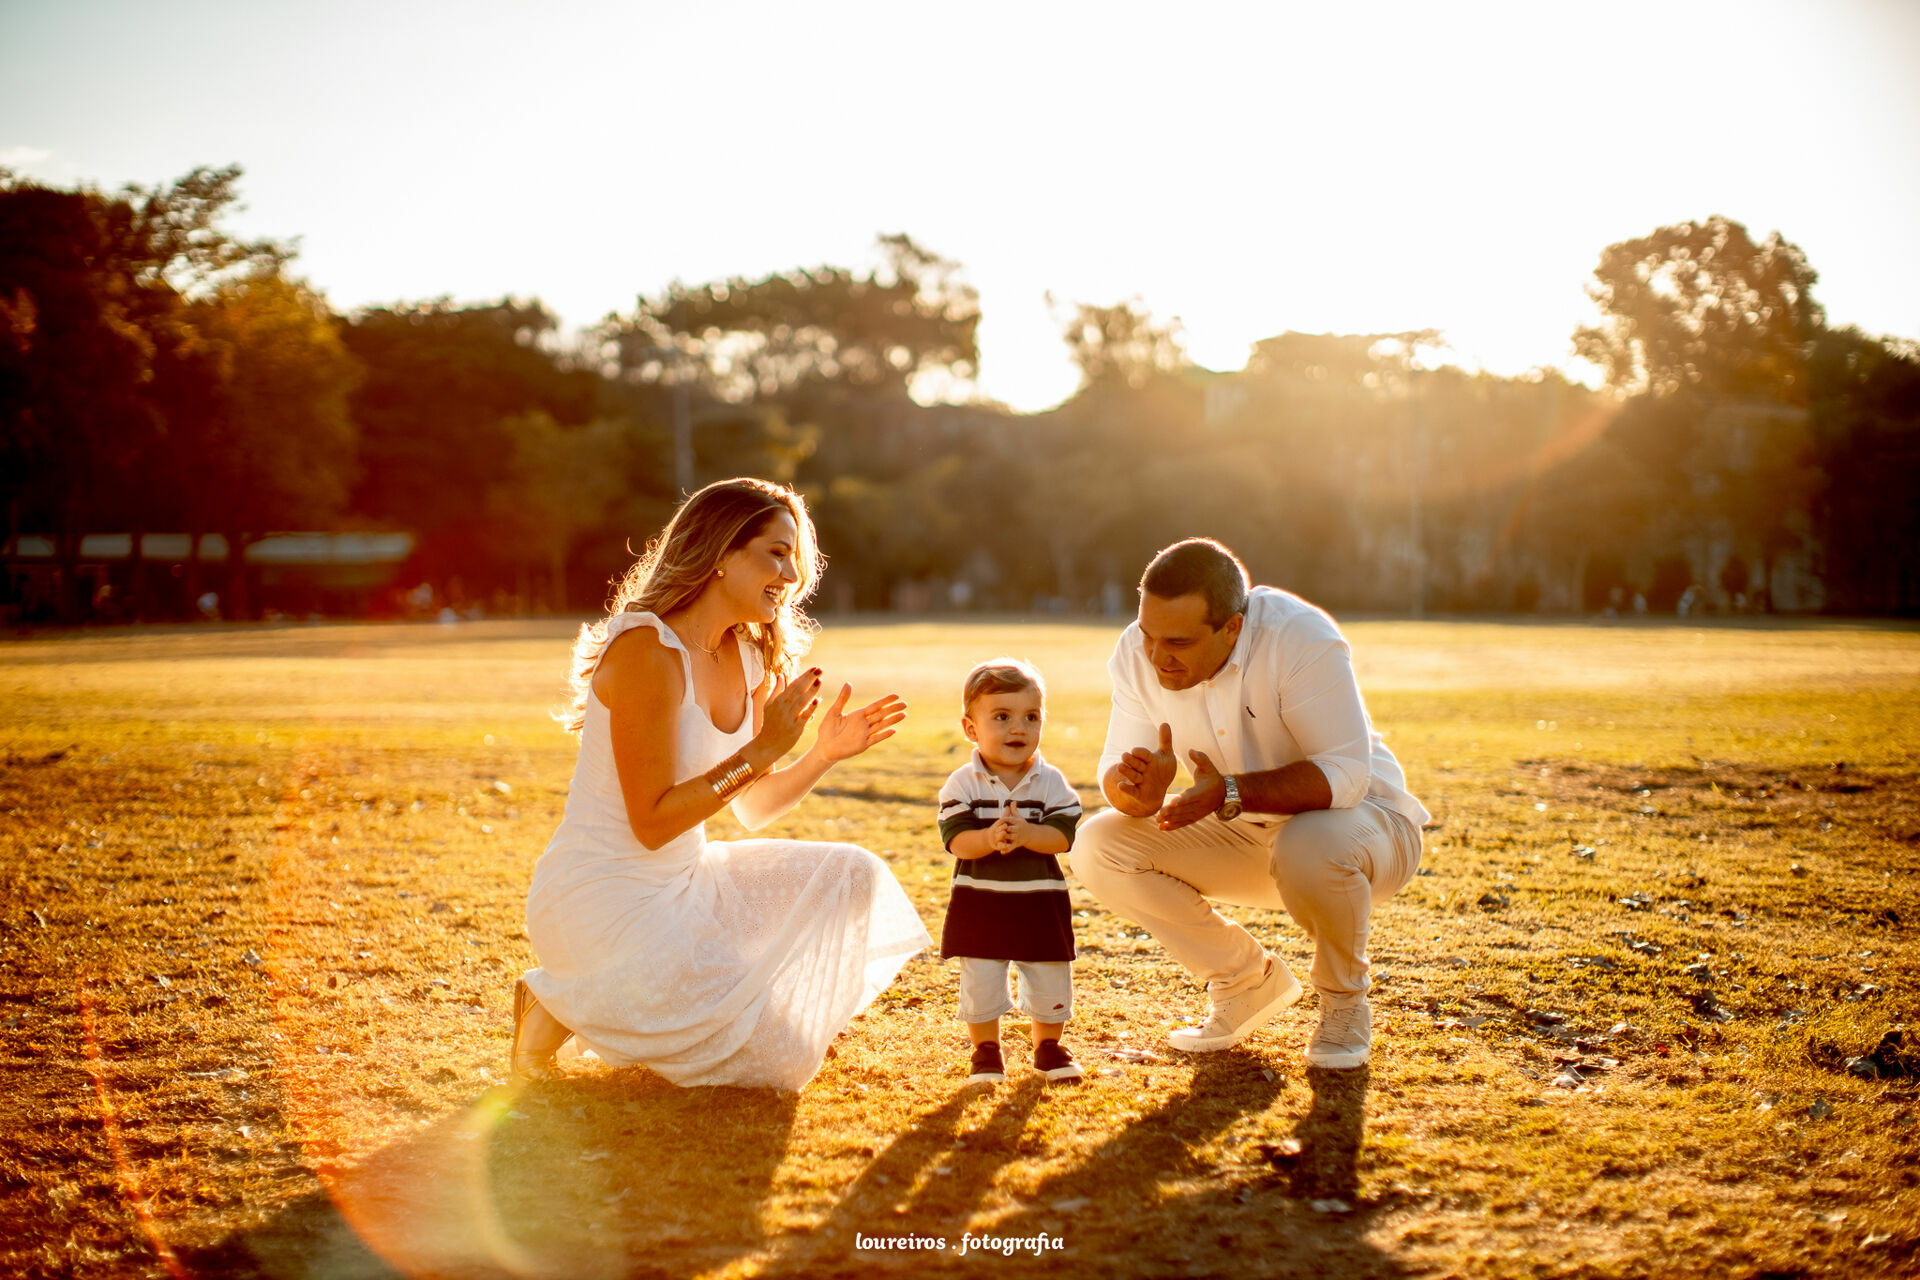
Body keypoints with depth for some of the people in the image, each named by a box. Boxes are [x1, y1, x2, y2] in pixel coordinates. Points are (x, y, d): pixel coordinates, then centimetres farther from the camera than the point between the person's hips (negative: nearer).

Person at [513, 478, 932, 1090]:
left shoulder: (750, 659, 7)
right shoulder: (647, 651, -21)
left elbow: (753, 809, 12)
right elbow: (652, 823, -22)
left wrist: (825, 754, -4)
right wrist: (762, 750, -24)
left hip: (681, 880, 9)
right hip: (600, 895, -9)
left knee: (851, 877, 4)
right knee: (777, 1056, -17)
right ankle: (563, 1003, -1)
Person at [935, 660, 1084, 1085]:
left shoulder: (1051, 782, -4)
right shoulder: (963, 783, -6)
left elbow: (1063, 836, -13)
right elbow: (956, 840, -14)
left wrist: (1025, 833, -30)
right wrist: (990, 838, -32)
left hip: (1040, 904, 1)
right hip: (979, 903, -1)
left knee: (1050, 984, 10)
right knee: (980, 984, 3)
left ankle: (1048, 1047, 31)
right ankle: (986, 1051, 23)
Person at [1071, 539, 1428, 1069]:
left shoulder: (1299, 638, -30)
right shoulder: (1137, 653, -14)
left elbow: (1345, 775, -33)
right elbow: (1117, 768, -11)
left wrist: (1231, 794, -44)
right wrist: (1138, 786, -36)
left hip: (1358, 816, -5)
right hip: (1246, 836, 5)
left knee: (1310, 845, -40)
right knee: (1098, 846, -13)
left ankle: (1344, 1001, -6)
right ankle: (1248, 980, 5)